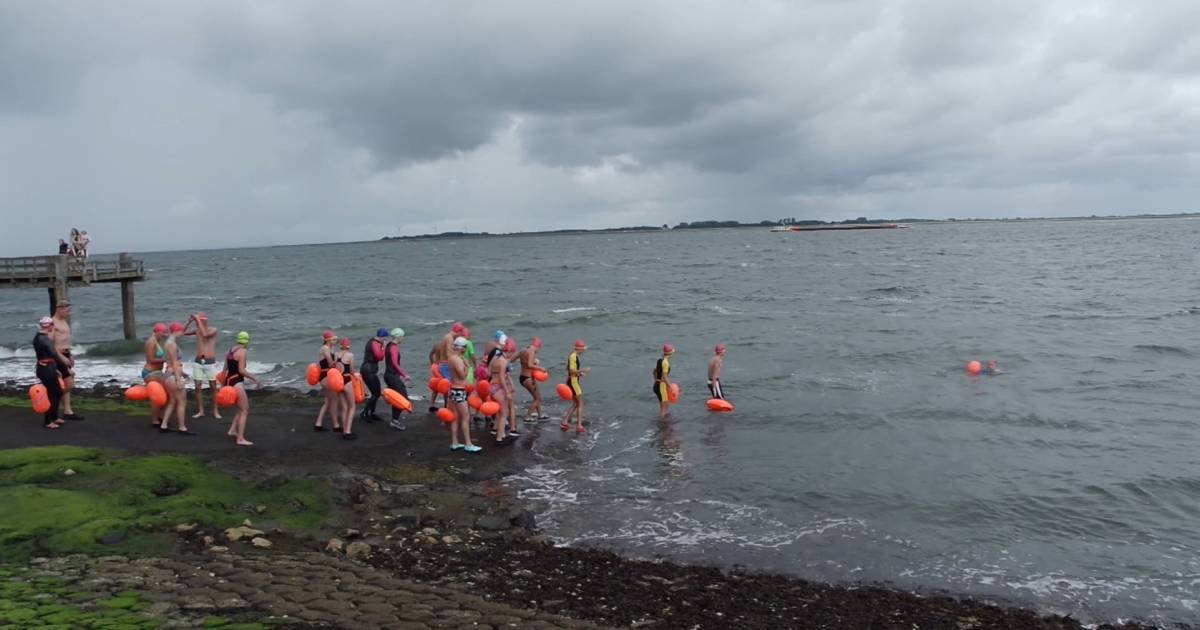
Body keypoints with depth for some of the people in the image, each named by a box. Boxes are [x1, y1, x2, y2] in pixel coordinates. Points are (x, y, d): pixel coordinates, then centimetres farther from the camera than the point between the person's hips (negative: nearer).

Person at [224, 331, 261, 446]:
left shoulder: (230, 350, 14)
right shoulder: (242, 351, -11)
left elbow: (225, 369, 16)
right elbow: (241, 370, -18)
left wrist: (224, 384, 23)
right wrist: (255, 378, -12)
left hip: (228, 382, 9)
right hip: (237, 383, -9)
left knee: (243, 408, 21)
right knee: (244, 411, -5)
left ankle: (232, 430, 17)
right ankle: (240, 439, -8)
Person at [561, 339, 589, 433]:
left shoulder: (574, 355, 13)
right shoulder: (573, 356, -18)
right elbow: (571, 371, -24)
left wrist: (579, 373, 13)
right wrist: (582, 370, -17)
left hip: (573, 381, 10)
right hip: (573, 381, -10)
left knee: (575, 404, 16)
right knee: (580, 404, -4)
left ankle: (565, 422, 14)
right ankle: (579, 426, -4)